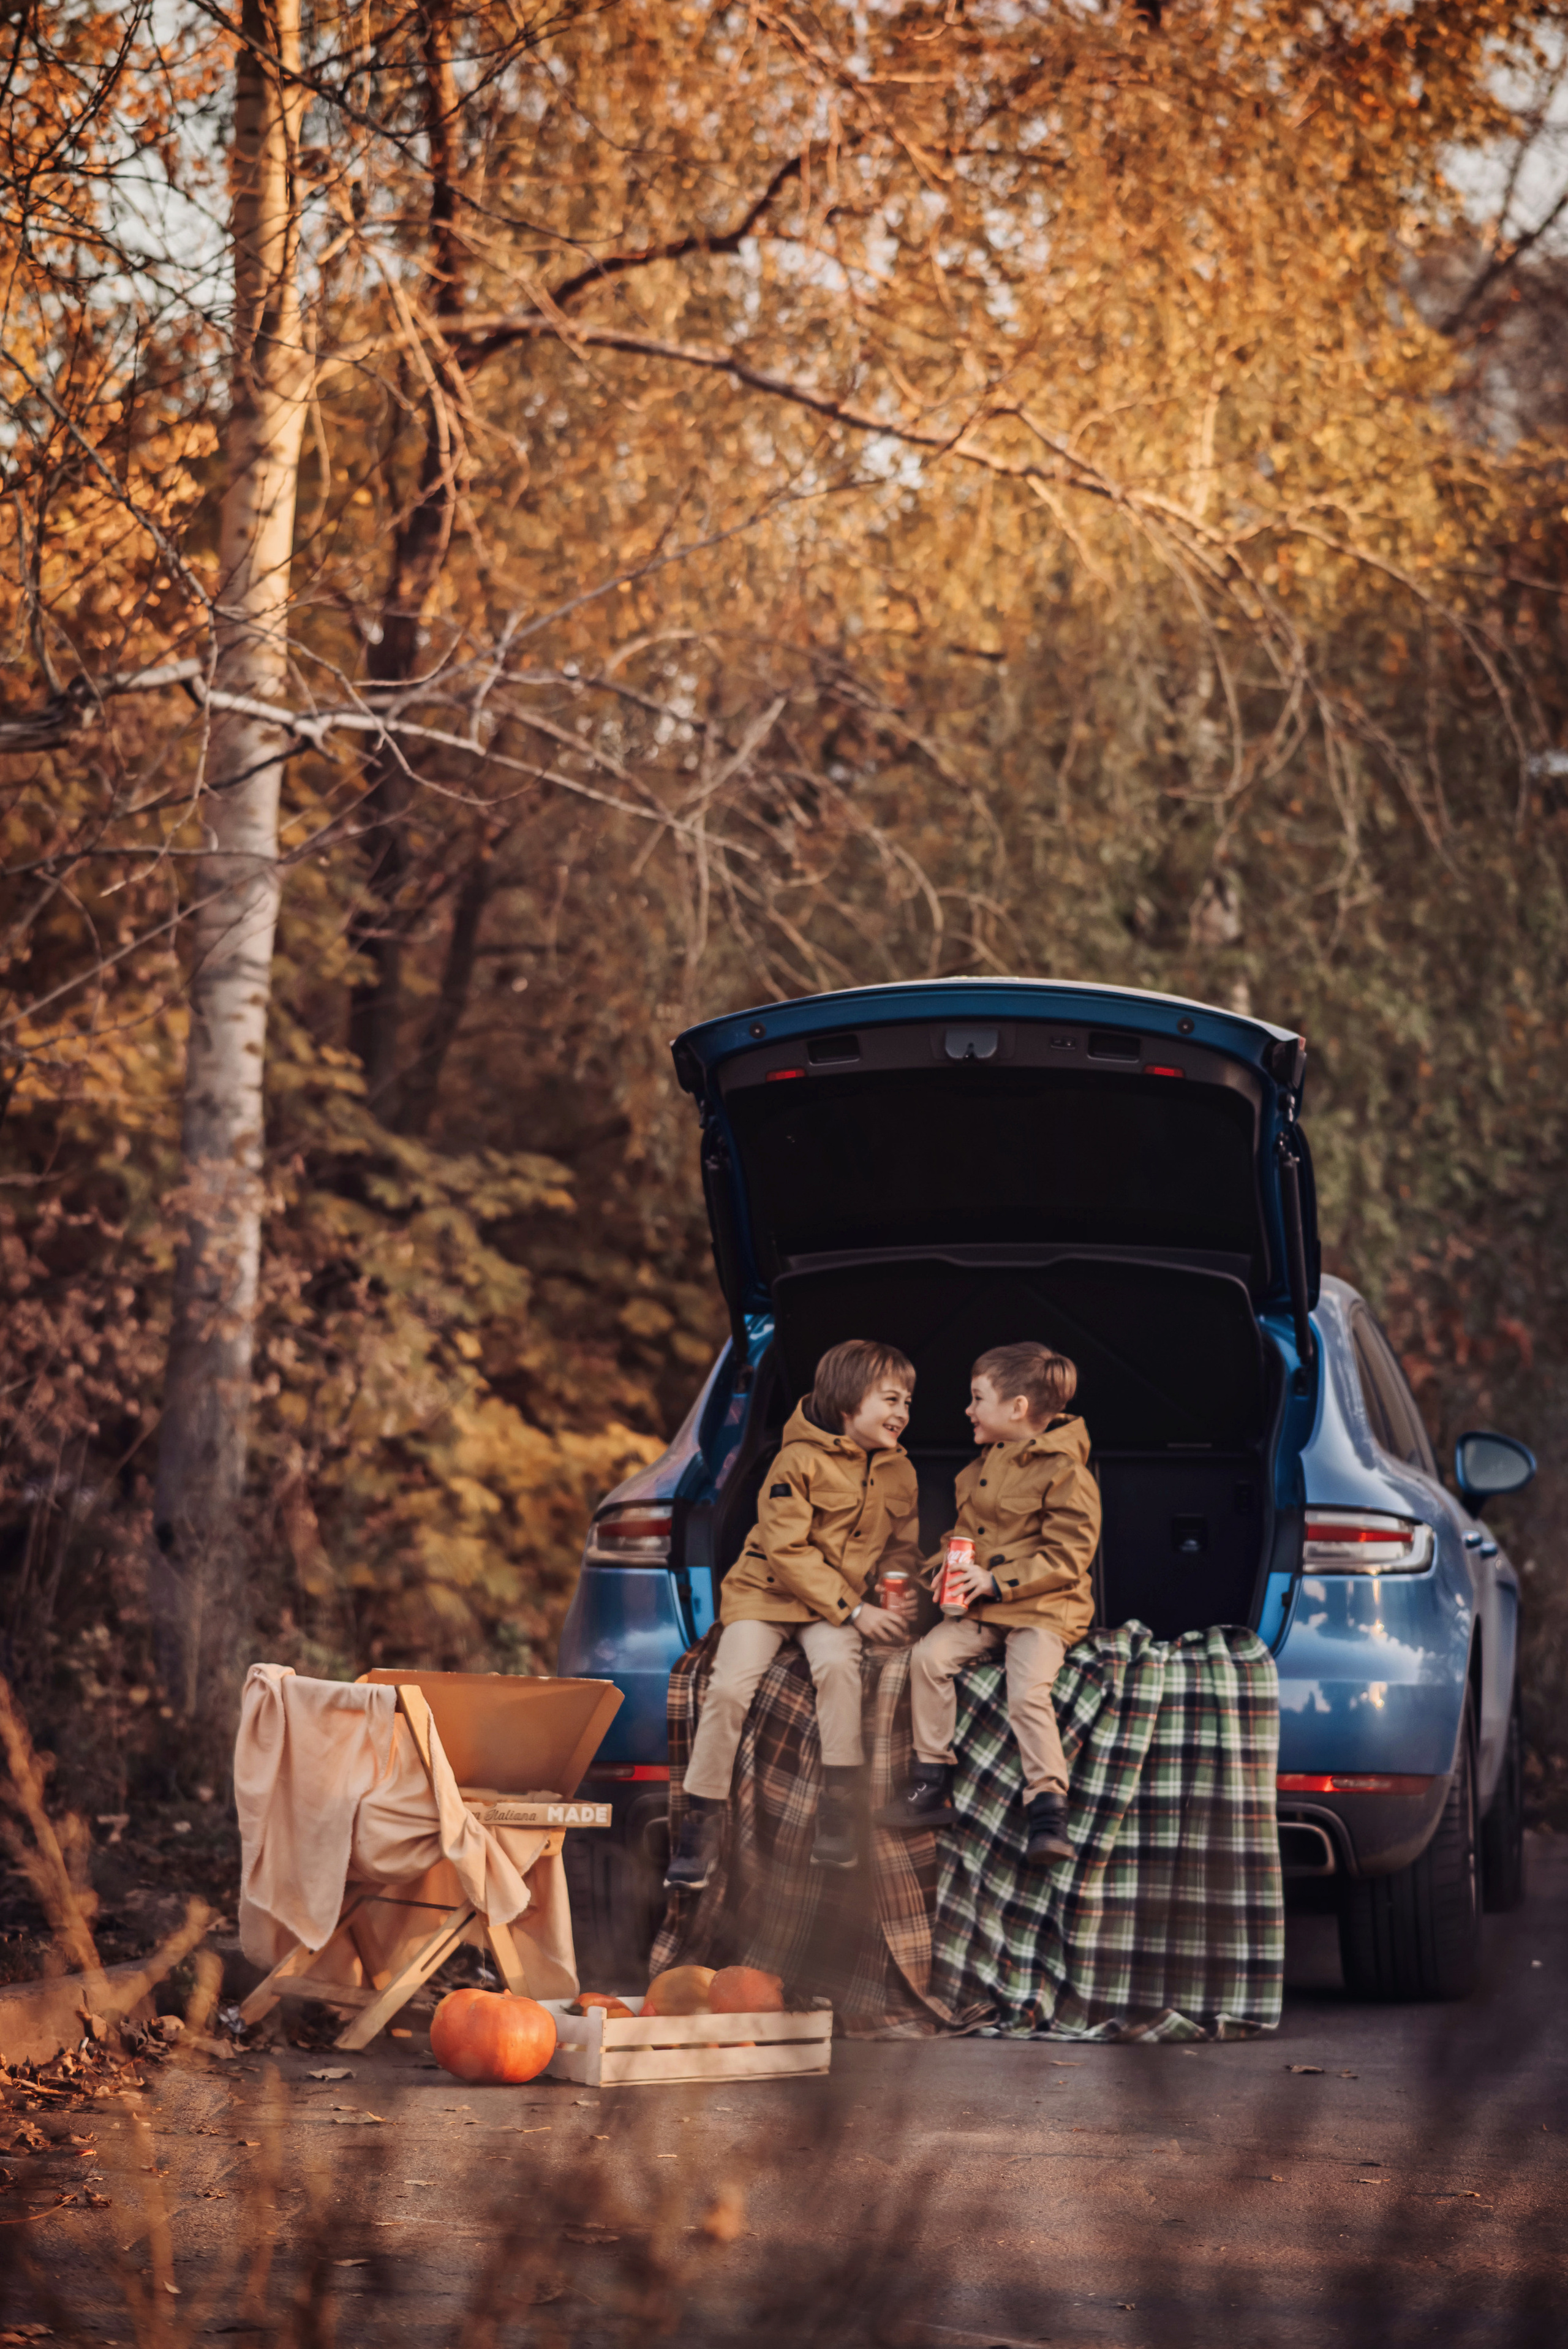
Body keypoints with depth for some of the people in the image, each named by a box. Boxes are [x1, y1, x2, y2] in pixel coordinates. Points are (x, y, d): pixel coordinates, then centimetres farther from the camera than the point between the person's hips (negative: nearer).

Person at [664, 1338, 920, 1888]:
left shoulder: (899, 1472, 5)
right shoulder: (800, 1461, -13)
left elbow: (902, 1550, 18)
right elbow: (787, 1552, -16)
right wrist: (853, 1610, -20)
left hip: (840, 1602, 3)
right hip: (767, 1593, -2)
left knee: (838, 1663, -31)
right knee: (729, 1687, -22)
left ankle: (838, 1809, -25)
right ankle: (700, 1825, -9)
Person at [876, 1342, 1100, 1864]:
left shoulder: (1066, 1474, -12)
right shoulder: (985, 1465, 14)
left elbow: (1066, 1559, -15)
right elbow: (967, 1531, 26)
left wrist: (997, 1582, -20)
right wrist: (947, 1563, 3)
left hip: (1044, 1609, -7)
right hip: (982, 1608, 7)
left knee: (1028, 1694, -27)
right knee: (929, 1656, -14)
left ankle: (1049, 1810, -23)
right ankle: (932, 1785, -7)